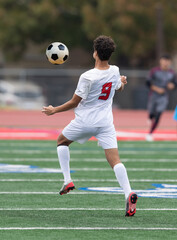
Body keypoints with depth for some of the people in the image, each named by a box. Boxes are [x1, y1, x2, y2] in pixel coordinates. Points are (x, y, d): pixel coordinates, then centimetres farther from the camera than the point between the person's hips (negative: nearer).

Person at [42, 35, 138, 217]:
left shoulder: (87, 77, -18)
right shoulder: (115, 72, -2)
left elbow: (74, 103, -10)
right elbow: (119, 87, 21)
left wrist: (54, 110, 3)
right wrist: (122, 82, 41)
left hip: (85, 121, -4)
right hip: (106, 123, 4)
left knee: (62, 141, 23)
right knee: (114, 159, -3)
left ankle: (67, 180, 15)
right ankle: (128, 193, -23)